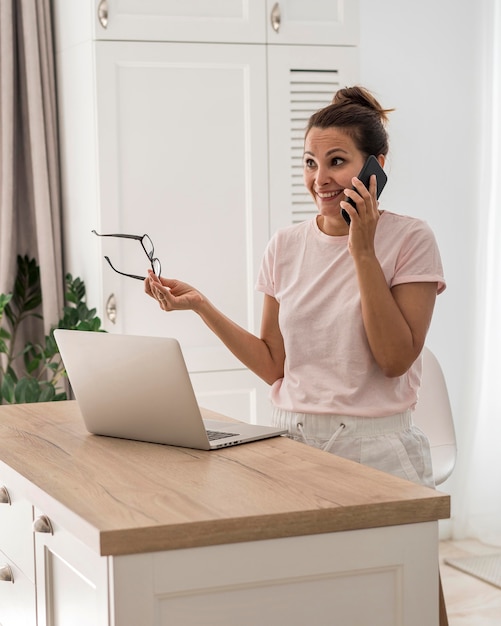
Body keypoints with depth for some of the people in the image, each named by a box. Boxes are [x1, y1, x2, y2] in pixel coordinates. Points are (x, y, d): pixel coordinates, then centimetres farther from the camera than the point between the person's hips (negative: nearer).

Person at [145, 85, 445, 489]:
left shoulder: (410, 239, -3)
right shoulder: (286, 246, 9)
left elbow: (396, 360, -11)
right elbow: (273, 366, 10)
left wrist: (363, 252, -13)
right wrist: (199, 304, 2)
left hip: (374, 449, -3)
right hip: (292, 438, 3)